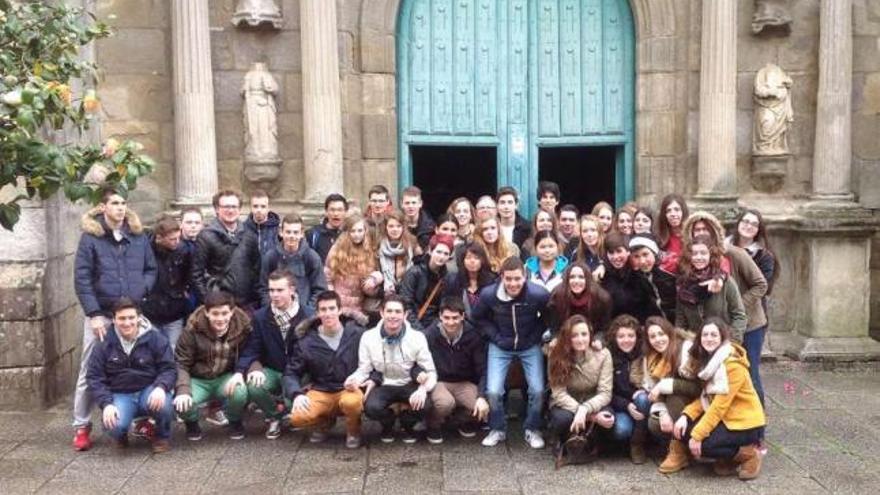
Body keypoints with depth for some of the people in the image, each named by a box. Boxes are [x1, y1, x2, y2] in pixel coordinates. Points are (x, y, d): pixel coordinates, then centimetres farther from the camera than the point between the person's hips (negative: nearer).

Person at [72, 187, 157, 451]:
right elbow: (82, 278, -6)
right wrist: (94, 314, -12)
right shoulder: (91, 236, -3)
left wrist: (142, 290, -7)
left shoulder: (138, 235, 6)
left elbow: (152, 268, 12)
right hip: (101, 314, -3)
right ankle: (81, 426, 14)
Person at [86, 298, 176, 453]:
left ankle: (162, 436, 1)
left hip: (149, 390, 0)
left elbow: (169, 369, -5)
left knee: (163, 405, -36)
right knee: (114, 426, -31)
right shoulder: (104, 345, -2)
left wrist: (161, 387, -29)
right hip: (120, 395, 1)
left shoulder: (156, 339, -5)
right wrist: (106, 403, -18)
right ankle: (120, 435, 12)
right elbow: (94, 378, -1)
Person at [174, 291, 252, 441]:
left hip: (226, 378, 1)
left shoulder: (242, 326, -11)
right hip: (198, 380, 0)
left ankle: (235, 422, 3)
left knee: (239, 392, -34)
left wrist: (241, 373, -27)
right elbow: (181, 363, -13)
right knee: (182, 404, -31)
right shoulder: (193, 329, -15)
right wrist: (183, 390, -30)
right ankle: (192, 423, 9)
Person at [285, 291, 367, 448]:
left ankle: (353, 431, 0)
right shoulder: (306, 341, 0)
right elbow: (291, 373, 1)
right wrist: (297, 394, -19)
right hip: (321, 392, 2)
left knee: (351, 403, -38)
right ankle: (325, 421, 12)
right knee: (298, 418, -26)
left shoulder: (357, 334, -6)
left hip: (349, 389, -2)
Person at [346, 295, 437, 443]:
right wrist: (354, 379, -24)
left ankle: (407, 424, 9)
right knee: (371, 407, -32)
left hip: (409, 385, 0)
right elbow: (364, 369, 0)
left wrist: (423, 389, -30)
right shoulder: (368, 337, -9)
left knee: (424, 405, -31)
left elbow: (431, 371, -8)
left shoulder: (417, 337, -11)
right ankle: (388, 424, 9)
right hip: (383, 385, 0)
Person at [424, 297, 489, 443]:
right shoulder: (429, 335, -13)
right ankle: (434, 426, 1)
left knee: (482, 408, -24)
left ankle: (466, 423, 14)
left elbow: (483, 370, -9)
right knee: (445, 403, -35)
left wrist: (482, 396, -23)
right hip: (438, 382, -2)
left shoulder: (473, 336, -9)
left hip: (464, 383, 2)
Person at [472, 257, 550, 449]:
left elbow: (548, 317, -2)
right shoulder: (489, 294, -21)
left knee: (538, 390, -9)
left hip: (530, 347, 0)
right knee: (493, 391, -11)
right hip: (501, 347, 0)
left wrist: (535, 336, -7)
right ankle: (498, 429, 16)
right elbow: (479, 318, -1)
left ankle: (532, 430, 17)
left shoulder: (538, 294, -23)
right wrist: (496, 337, -7)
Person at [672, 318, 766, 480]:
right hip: (724, 418, 8)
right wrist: (686, 415, -11)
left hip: (745, 423, -8)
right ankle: (729, 458, 7)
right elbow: (705, 397, 5)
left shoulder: (733, 365, -22)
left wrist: (698, 434, -25)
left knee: (699, 444, -22)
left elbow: (719, 405, -25)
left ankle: (747, 454, -1)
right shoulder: (707, 360, 5)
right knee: (684, 430, -9)